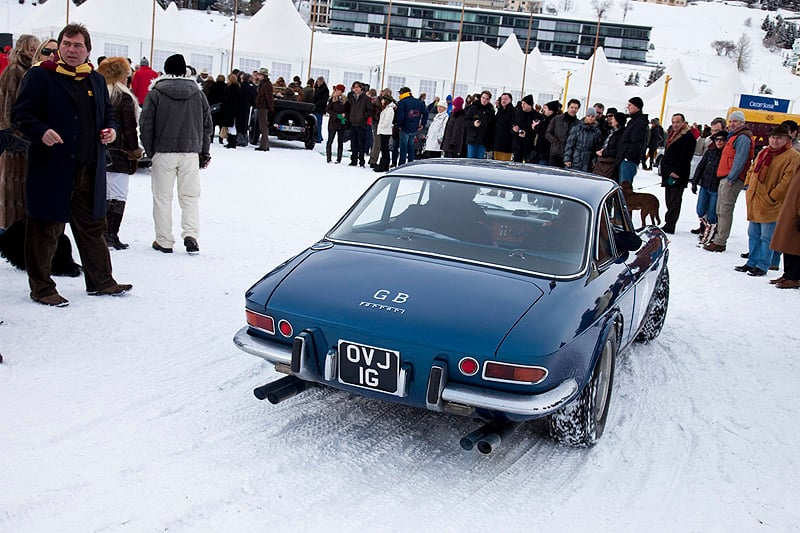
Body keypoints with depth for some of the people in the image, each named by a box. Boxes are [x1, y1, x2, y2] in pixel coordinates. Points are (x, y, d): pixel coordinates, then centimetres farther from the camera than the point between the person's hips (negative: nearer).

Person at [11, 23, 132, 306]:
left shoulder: (96, 80, 15)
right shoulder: (39, 75, -3)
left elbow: (108, 113, 26)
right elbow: (21, 114, -7)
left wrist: (111, 129, 5)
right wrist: (41, 132, -24)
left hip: (90, 171, 6)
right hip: (51, 169, -6)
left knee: (93, 227, 14)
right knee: (46, 229, 1)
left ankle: (100, 280, 26)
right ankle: (41, 287, 13)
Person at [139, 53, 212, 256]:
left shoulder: (156, 93, -4)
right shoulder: (198, 93, 5)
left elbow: (146, 124, -5)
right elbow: (207, 125, 9)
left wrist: (150, 149, 7)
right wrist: (204, 151, 17)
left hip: (164, 152, -2)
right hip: (190, 152, 2)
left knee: (162, 197, 6)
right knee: (190, 196, 9)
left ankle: (164, 241, 9)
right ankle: (190, 234, -6)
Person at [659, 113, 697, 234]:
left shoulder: (688, 137, -10)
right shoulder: (672, 134, 18)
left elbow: (685, 158, -17)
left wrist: (677, 172, -21)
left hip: (678, 175, -9)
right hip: (669, 173, 9)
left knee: (674, 201, -8)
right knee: (669, 200, 12)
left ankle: (669, 226, -9)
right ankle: (669, 225, 18)